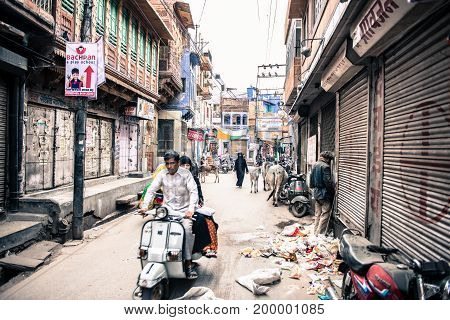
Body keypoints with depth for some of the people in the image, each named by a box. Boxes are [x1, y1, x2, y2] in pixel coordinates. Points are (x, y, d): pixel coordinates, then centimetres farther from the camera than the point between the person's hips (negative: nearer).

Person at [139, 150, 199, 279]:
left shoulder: (186, 174, -5)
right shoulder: (162, 174, 4)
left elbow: (194, 191, -14)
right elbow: (151, 190, 0)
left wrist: (191, 209, -29)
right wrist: (145, 205, -16)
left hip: (183, 210, -3)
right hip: (168, 209, 3)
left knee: (187, 230, -25)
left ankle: (189, 264, -17)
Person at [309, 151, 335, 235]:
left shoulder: (315, 165, 8)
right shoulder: (325, 166, -18)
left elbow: (311, 178, 16)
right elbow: (328, 182, -20)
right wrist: (333, 191, -8)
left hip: (316, 193, 9)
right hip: (325, 194, -9)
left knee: (318, 214, 17)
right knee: (325, 215, 0)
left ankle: (316, 232, 24)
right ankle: (320, 234, 2)